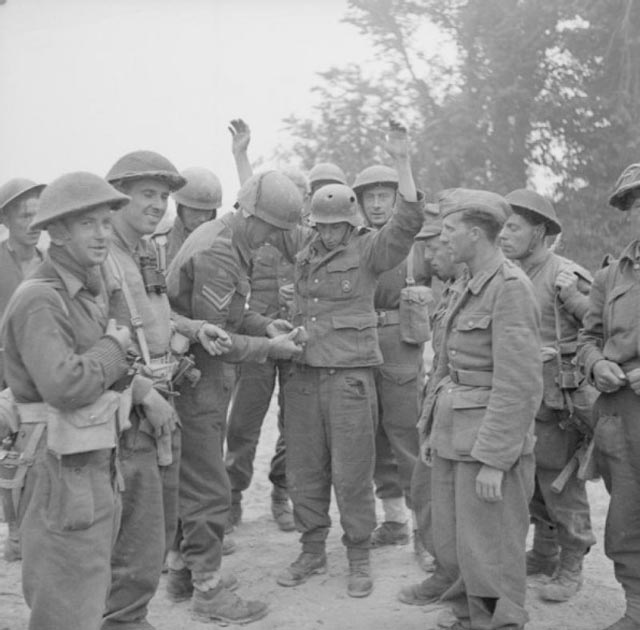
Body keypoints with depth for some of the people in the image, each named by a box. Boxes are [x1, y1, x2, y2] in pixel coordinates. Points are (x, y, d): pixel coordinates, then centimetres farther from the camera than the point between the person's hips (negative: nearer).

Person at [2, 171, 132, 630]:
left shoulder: (94, 288, 11)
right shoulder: (40, 299, -18)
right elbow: (64, 385, -30)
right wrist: (114, 346, -16)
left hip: (99, 467, 9)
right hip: (64, 471, -9)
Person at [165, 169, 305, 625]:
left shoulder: (224, 239, 10)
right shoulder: (216, 254, -22)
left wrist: (263, 324, 4)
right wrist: (269, 347, -15)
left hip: (205, 377, 10)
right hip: (193, 378, -10)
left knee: (196, 481, 19)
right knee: (209, 489, -2)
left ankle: (183, 570, 32)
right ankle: (208, 589, 10)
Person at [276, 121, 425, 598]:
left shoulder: (368, 251, 1)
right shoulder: (303, 254, 12)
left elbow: (408, 222, -14)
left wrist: (402, 162, -21)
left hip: (350, 377, -4)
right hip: (302, 375, 4)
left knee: (352, 474, 0)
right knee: (304, 473, 10)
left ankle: (359, 558, 16)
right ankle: (312, 552, 25)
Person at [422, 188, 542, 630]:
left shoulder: (510, 287, -15)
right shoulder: (467, 284, 11)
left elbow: (519, 383, -20)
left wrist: (493, 460, -20)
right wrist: (433, 428, 16)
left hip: (493, 440, -8)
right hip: (453, 435, 8)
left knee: (489, 557, 1)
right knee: (451, 547, 16)